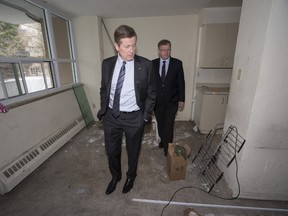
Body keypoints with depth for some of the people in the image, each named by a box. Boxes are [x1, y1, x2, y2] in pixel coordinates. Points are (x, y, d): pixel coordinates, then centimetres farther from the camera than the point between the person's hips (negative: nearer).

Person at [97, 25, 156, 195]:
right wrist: (103, 109, 3)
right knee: (112, 151, 19)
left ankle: (131, 177, 50)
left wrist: (146, 115, -7)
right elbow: (104, 89, 10)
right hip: (111, 116, 3)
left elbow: (151, 93, -3)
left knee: (133, 151, 18)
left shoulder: (146, 65, -10)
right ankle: (115, 176, 51)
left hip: (134, 117, -2)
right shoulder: (107, 64, -1)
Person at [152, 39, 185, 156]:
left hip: (172, 101, -2)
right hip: (157, 101, 2)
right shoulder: (153, 64, 0)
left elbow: (181, 82, -1)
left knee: (168, 125, -2)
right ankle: (163, 140, 41)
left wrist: (181, 99, -1)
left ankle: (168, 147, 18)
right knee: (160, 123, 16)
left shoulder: (177, 63, -3)